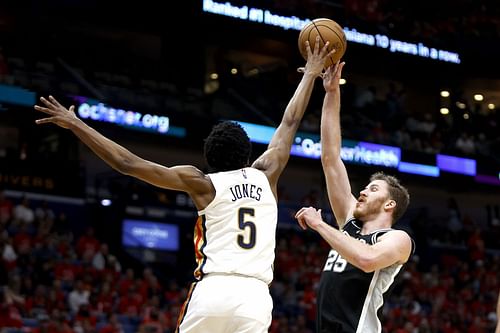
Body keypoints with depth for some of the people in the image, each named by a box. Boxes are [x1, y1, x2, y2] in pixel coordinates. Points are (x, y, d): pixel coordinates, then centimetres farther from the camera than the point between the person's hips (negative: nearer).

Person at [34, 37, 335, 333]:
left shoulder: (203, 183, 7)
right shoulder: (266, 176, 14)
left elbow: (128, 163, 4)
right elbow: (290, 124, 29)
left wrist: (75, 124, 9)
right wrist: (310, 75, 43)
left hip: (213, 292, -2)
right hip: (255, 299, 2)